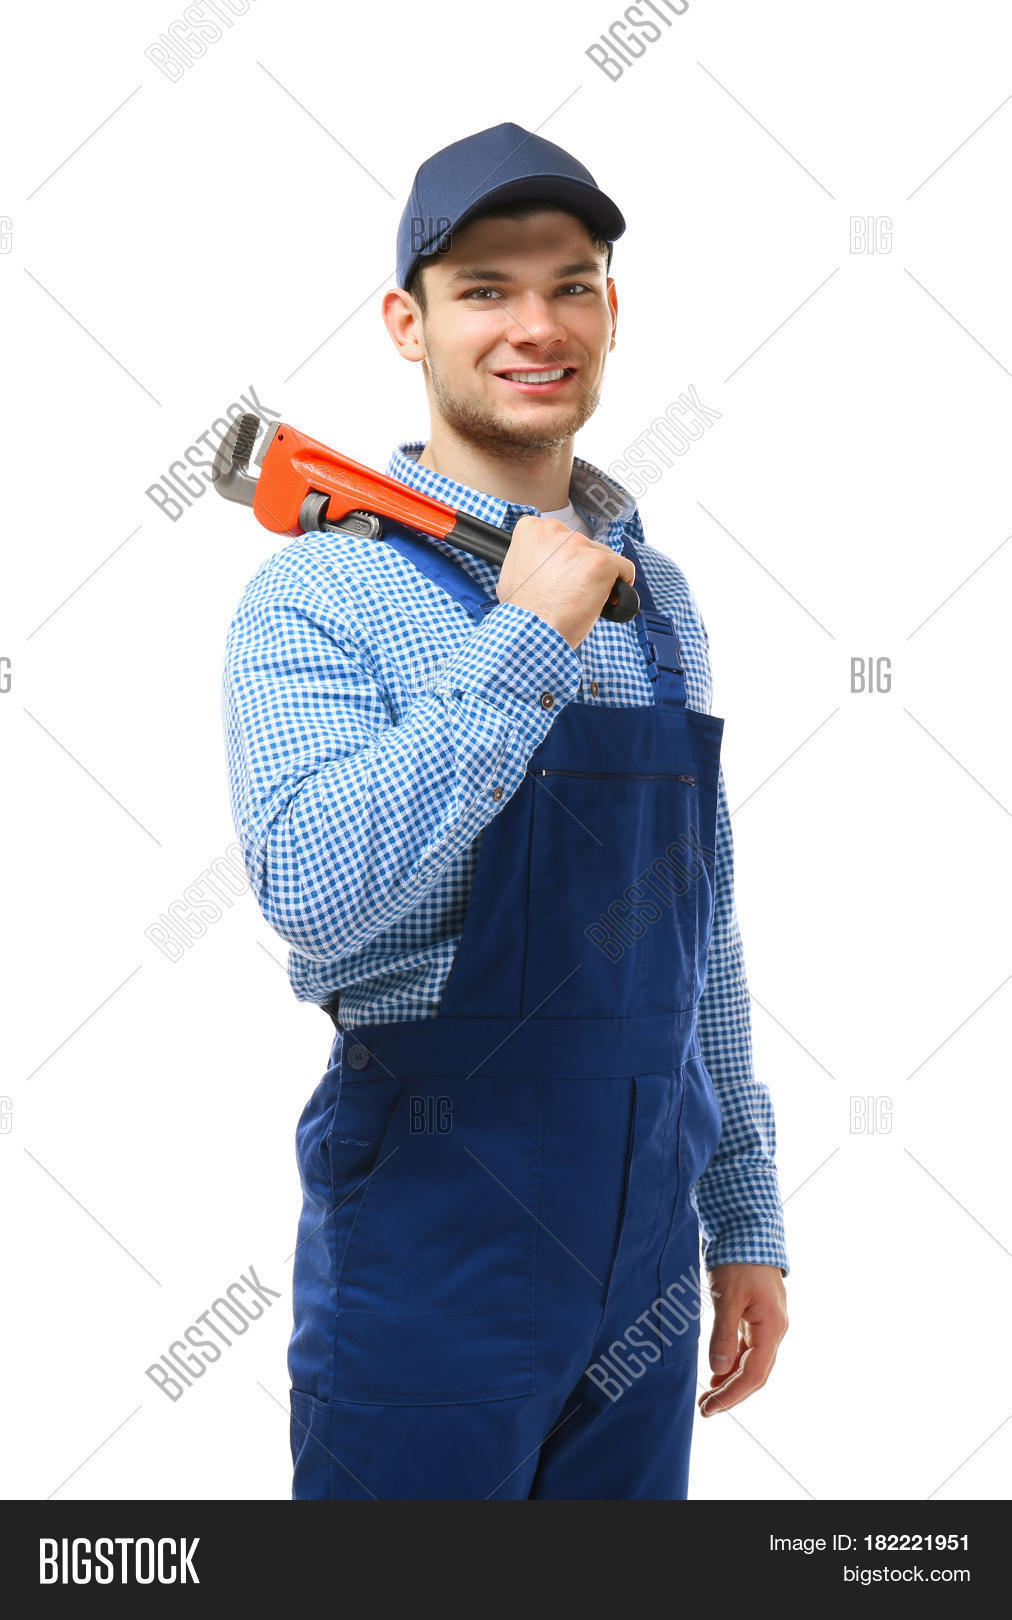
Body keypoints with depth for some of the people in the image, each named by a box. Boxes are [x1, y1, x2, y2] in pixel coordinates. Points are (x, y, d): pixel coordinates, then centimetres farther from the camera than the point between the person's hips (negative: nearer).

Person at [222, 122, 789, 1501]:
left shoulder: (658, 598, 9)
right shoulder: (322, 591, -10)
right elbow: (313, 894, -27)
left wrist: (744, 1218, 14)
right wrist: (527, 646, -23)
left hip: (646, 1231, 6)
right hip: (432, 1231, -6)